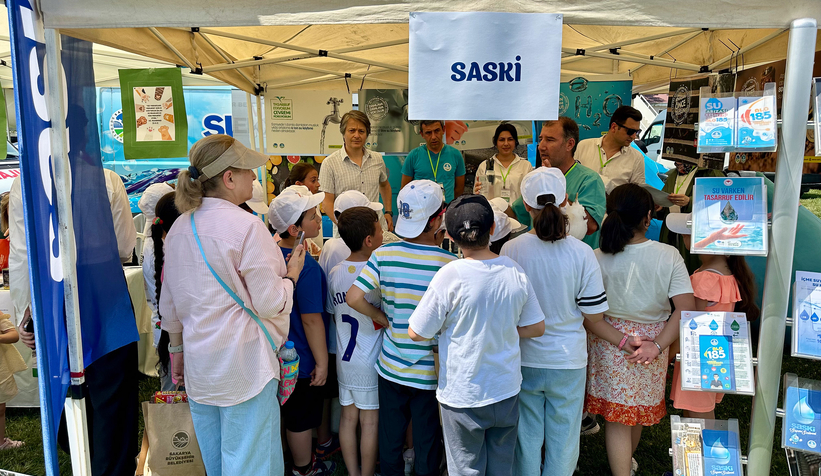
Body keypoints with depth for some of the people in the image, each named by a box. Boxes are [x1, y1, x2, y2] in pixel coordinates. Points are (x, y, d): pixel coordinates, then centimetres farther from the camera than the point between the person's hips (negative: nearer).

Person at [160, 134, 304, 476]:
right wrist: (292, 274, 1)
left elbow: (169, 304, 13)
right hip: (243, 364, -7)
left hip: (198, 363, 8)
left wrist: (177, 349, 24)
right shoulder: (246, 226, -18)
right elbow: (270, 303, -16)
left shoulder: (179, 227, 5)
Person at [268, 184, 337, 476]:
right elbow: (311, 320, -26)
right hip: (303, 357, -8)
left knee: (291, 411, 26)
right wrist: (322, 362, -16)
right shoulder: (307, 266, -30)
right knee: (302, 418, 14)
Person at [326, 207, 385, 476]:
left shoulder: (334, 274, -1)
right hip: (370, 362, -5)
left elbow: (332, 312, 9)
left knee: (348, 417, 15)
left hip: (344, 359, 6)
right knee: (370, 422, 8)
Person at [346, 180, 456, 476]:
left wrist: (384, 319, 1)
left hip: (391, 365, 3)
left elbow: (354, 298, -14)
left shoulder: (384, 254, -10)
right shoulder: (449, 263, -17)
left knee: (390, 437, 21)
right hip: (430, 371, -2)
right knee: (426, 441, 16)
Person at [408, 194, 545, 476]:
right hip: (507, 389, 4)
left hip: (463, 395, -4)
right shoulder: (514, 271, -8)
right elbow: (536, 328, 2)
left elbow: (416, 333, -15)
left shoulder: (451, 275, -21)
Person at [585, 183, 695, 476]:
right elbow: (686, 308, -17)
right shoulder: (668, 256, -14)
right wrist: (657, 345, -15)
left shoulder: (597, 258, -16)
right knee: (638, 407, 26)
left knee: (617, 416, 10)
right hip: (652, 338, 3)